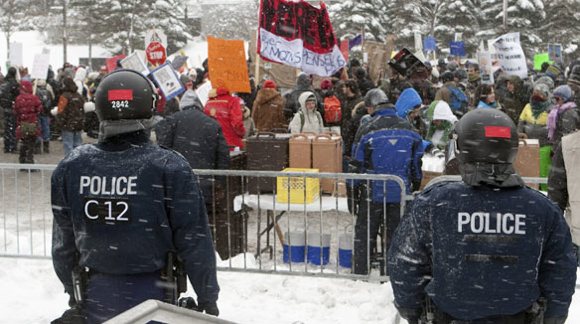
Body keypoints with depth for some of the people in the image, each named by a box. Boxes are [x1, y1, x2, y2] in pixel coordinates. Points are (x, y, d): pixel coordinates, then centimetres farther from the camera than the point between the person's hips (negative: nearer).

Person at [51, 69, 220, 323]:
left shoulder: (71, 166, -5)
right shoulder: (170, 168, -17)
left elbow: (63, 240, 5)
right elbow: (194, 240, -13)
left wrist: (73, 290, 19)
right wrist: (207, 296, 0)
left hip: (94, 296, 3)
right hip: (151, 295, -3)